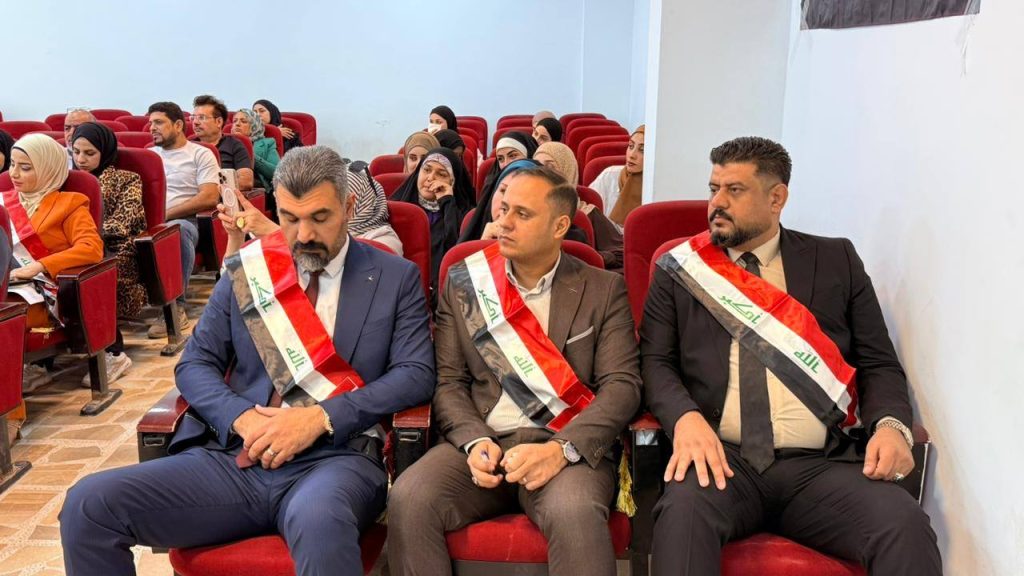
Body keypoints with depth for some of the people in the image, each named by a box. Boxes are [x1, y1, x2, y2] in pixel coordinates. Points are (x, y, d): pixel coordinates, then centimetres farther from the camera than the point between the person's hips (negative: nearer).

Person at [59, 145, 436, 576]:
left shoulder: (396, 277, 7)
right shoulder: (246, 270, 14)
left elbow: (416, 374, 0)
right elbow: (194, 364, 13)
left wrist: (321, 417, -13)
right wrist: (242, 418, -8)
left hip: (335, 458, -3)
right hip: (235, 457, 4)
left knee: (320, 524, -40)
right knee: (88, 504, -15)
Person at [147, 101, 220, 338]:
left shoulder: (200, 154, 10)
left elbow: (210, 198, -4)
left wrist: (166, 214, -12)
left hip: (183, 220, -4)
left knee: (177, 228, -40)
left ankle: (176, 306, -32)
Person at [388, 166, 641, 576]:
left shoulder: (604, 289, 6)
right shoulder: (464, 283, 11)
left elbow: (621, 384, -2)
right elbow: (449, 381, 9)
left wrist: (562, 449, -17)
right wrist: (475, 441, -11)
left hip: (568, 446, -2)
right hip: (482, 442, 3)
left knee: (575, 513, -35)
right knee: (409, 500, -26)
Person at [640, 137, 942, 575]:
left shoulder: (836, 261, 15)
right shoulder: (682, 267, 12)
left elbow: (879, 363, 13)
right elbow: (655, 360, 5)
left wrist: (891, 424, -9)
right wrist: (686, 417, -16)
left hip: (822, 464, 2)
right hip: (722, 458, -1)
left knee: (905, 527, -28)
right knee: (683, 512, -35)